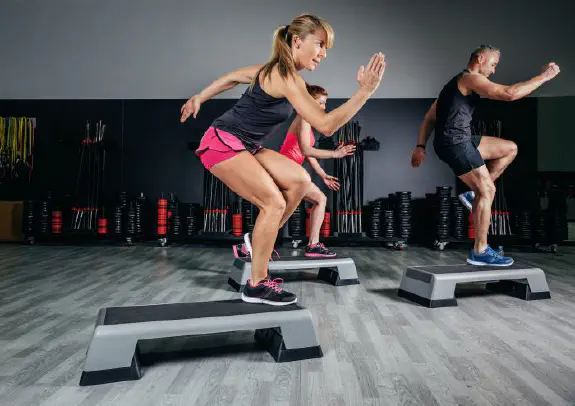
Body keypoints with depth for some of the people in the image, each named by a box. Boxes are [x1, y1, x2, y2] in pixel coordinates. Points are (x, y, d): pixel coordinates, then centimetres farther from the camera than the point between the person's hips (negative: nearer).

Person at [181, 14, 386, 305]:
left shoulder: (276, 69, 11)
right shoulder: (287, 78, -19)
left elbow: (231, 77, 21)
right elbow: (326, 125, -26)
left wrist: (198, 99, 28)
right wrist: (365, 92, -27)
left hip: (243, 147, 9)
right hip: (223, 143, -9)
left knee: (299, 180, 0)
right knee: (274, 202, -16)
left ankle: (258, 239, 12)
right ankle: (256, 286, -6)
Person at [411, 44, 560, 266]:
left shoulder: (458, 82, 25)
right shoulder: (471, 78, -5)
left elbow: (430, 116, 21)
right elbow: (510, 94, -17)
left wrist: (420, 146, 14)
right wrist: (543, 76, -4)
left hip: (460, 140, 10)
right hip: (454, 143, -10)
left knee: (510, 148, 17)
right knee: (488, 191, -5)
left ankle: (474, 194, 12)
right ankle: (480, 252, 0)